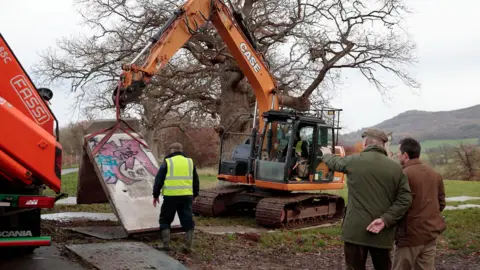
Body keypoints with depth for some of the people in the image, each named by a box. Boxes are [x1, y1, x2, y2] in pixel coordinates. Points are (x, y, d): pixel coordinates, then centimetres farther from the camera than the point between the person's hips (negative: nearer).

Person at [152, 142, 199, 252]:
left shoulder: (167, 162, 1)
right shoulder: (190, 162, 12)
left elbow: (159, 180, 0)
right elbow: (196, 180, 18)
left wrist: (155, 195, 9)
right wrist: (195, 194, 29)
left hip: (170, 196, -3)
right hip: (186, 196, 3)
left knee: (165, 220, 13)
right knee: (188, 221, 9)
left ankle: (166, 244, 9)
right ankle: (189, 246, 7)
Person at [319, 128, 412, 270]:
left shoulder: (354, 160, -5)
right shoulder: (396, 168, 0)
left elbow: (335, 162, 16)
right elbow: (405, 198, -6)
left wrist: (326, 154, 39)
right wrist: (386, 220, -10)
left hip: (355, 229, -2)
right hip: (382, 233, 3)